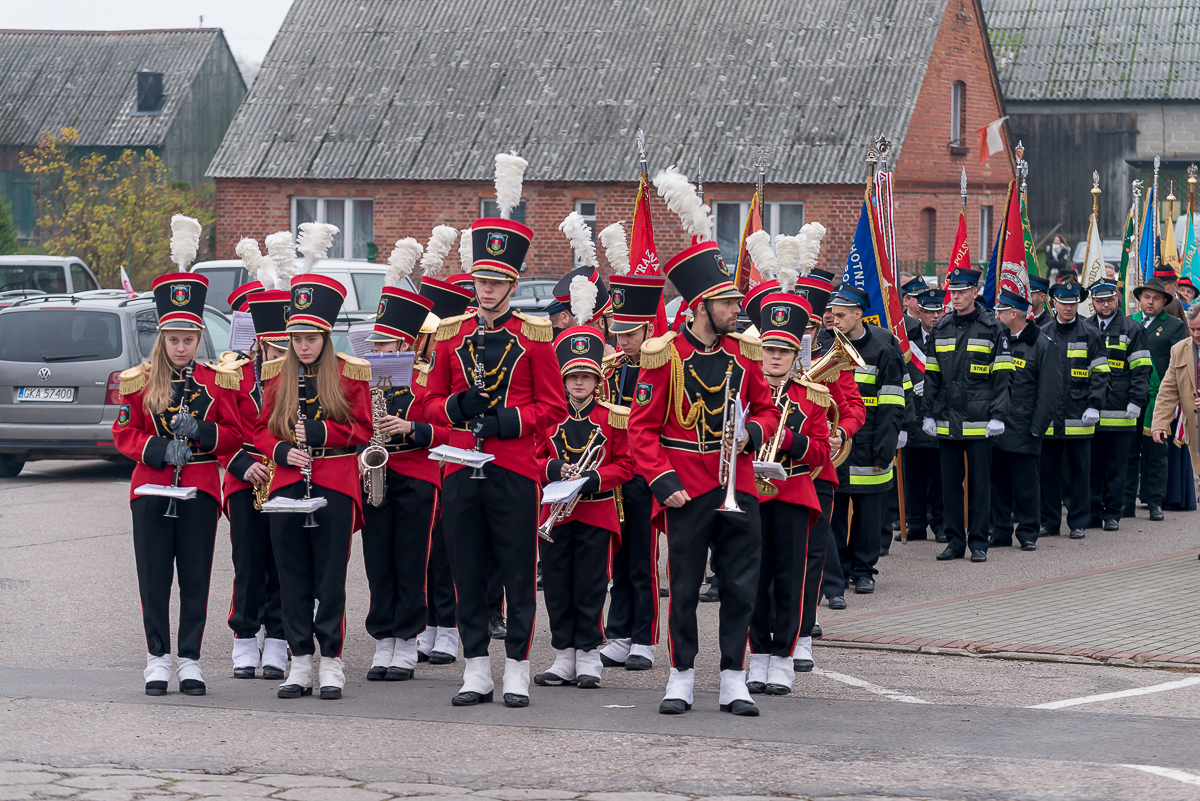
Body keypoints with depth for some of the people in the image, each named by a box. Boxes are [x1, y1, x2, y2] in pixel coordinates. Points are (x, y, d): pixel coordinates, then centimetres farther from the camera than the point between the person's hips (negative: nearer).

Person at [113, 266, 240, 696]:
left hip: (200, 491, 0)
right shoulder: (139, 381, 3)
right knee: (154, 577, 1)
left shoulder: (217, 381, 5)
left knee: (196, 579, 1)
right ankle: (157, 659, 10)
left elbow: (235, 436, 6)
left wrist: (201, 430, -13)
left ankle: (190, 661, 8)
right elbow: (123, 434, 4)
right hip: (152, 490, 0)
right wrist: (159, 449, -13)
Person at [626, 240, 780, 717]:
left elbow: (766, 409, 17)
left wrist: (751, 433, -5)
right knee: (684, 587, 4)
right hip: (687, 492, -3)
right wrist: (664, 483, -12)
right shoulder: (664, 356, -6)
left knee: (741, 585, 2)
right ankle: (682, 674, 16)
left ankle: (733, 678, 10)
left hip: (737, 488, 3)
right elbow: (642, 429, -4)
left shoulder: (744, 351, 6)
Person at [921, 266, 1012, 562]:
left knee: (979, 481, 1)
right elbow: (931, 376, 14)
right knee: (950, 482, 7)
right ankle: (954, 540, 14)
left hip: (978, 421, -4)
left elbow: (1002, 377, -2)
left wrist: (997, 416, -9)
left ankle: (978, 542, 7)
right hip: (946, 421, 4)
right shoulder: (940, 329, 10)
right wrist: (928, 414, 8)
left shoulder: (992, 329, -1)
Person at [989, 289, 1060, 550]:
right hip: (994, 428, 5)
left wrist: (1037, 427, -12)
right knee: (998, 482, 8)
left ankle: (1028, 533, 9)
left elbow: (1050, 390, -7)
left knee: (1026, 484, 1)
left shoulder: (1041, 345, -5)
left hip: (1023, 431, -5)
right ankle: (1000, 532, 16)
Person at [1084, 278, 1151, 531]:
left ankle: (1112, 514, 8)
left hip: (1119, 412, -2)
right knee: (1092, 465, 4)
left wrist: (1136, 401, -9)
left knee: (1116, 466, 2)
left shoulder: (1131, 330, 4)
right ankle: (1093, 513, 10)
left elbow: (1141, 370, 1)